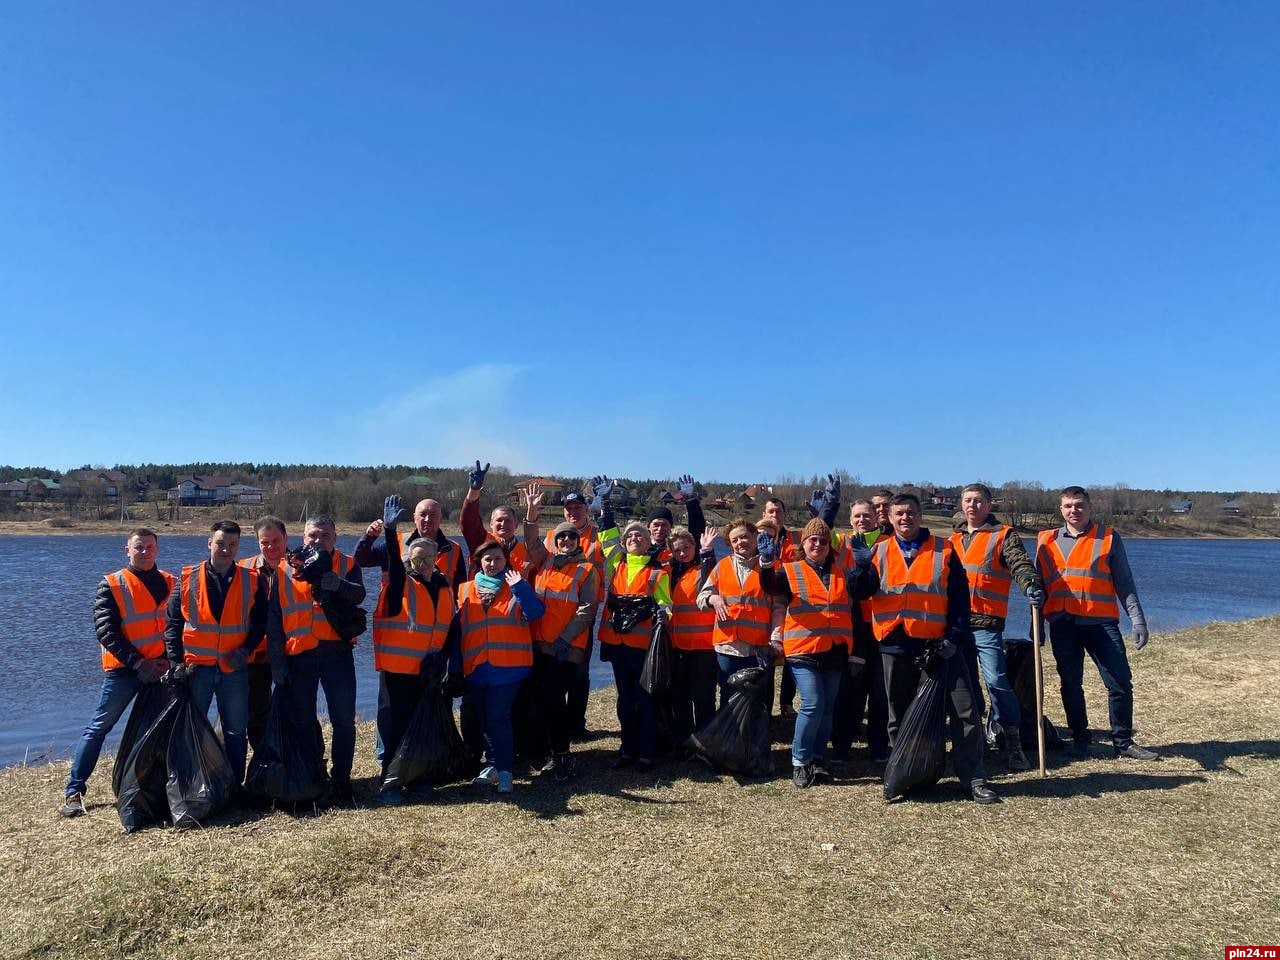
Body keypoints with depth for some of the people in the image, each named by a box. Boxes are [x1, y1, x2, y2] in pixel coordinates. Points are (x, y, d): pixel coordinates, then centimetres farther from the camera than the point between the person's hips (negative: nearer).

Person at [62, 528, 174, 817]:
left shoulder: (169, 583, 6)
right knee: (98, 728, 0)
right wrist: (138, 662, -17)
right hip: (123, 669, -4)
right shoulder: (111, 586, -5)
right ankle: (74, 791, 9)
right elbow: (106, 631, -11)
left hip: (160, 669, 4)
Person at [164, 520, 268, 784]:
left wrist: (246, 649, -7)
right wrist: (176, 660, -6)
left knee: (236, 732, 7)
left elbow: (261, 621, 7)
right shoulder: (187, 578, 0)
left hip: (234, 669, 1)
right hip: (196, 668, -1)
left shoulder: (252, 581, 2)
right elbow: (172, 622, 1)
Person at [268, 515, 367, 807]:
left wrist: (339, 585, -35)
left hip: (337, 651, -1)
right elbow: (274, 618, 6)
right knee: (303, 719, 8)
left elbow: (359, 594, -13)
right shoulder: (285, 570, 8)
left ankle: (342, 782, 9)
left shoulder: (346, 565, 6)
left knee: (344, 719, -2)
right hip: (299, 654, 1)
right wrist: (277, 660, 0)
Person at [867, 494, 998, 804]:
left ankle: (973, 778, 7)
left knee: (965, 711, -4)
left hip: (938, 645, -1)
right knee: (899, 717, 9)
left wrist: (954, 637, -7)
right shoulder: (879, 552, 8)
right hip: (895, 647, 1)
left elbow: (959, 597, 2)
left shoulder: (944, 550, 4)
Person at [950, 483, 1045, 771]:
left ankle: (1012, 741, 1)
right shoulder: (954, 538, 18)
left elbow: (1021, 565, -13)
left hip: (986, 623, -5)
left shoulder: (1003, 535, 2)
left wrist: (1032, 586, -32)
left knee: (996, 680, -12)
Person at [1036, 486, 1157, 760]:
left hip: (1101, 622, -1)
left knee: (1120, 682, -2)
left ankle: (1123, 742, 12)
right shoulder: (1047, 541, 10)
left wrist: (1138, 621, -1)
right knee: (1071, 684, 8)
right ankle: (1080, 739, 21)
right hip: (1062, 624, 1)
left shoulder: (1109, 538, 6)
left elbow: (1124, 583, 6)